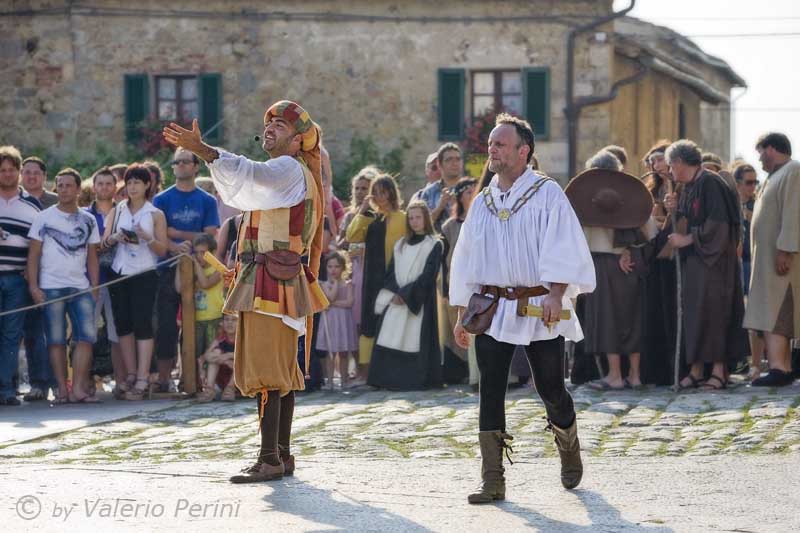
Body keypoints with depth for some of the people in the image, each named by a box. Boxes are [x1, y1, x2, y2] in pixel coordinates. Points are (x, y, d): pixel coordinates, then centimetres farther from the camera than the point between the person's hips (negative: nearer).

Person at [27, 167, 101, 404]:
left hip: (81, 287, 2)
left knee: (87, 335, -9)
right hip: (51, 287, -2)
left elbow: (92, 258, 15)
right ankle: (62, 389, 2)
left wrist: (95, 287, 5)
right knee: (56, 340, -2)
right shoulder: (44, 218, 4)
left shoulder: (88, 220, 12)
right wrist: (33, 286, -8)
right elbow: (33, 255, 2)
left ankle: (78, 388, -7)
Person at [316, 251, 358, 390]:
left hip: (344, 321, 1)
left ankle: (343, 380, 14)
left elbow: (349, 302, -9)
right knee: (331, 352, 0)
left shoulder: (348, 284, 4)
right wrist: (335, 282, -8)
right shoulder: (325, 284, 3)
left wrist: (333, 303, -12)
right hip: (330, 320, -1)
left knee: (344, 353, 7)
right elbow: (331, 297, -16)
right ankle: (329, 380, 4)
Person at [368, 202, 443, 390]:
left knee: (415, 341, -9)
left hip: (419, 301, -5)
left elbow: (428, 275, -8)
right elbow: (391, 271, 11)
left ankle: (415, 379, -5)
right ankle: (390, 379, -1)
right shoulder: (400, 244, 17)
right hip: (395, 300, 5)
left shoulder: (434, 245, 0)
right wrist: (394, 293, -6)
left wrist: (405, 294, -12)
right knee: (389, 338, -3)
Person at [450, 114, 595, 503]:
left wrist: (555, 295, -24)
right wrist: (462, 313, 14)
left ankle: (569, 449, 31)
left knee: (550, 389, 1)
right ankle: (492, 481, -4)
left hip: (539, 308, -4)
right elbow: (466, 259, 17)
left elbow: (561, 248, -11)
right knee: (490, 391, -5)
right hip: (492, 308, 4)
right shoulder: (482, 202, 13)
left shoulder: (547, 193, -2)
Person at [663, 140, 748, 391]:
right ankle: (695, 370, 8)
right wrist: (676, 208, 3)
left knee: (710, 311, -7)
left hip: (711, 260, -9)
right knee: (693, 311, 6)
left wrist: (687, 239, -16)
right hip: (691, 261, 9)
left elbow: (718, 224, -20)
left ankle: (719, 370, -3)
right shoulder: (688, 186, 13)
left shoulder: (710, 183, -14)